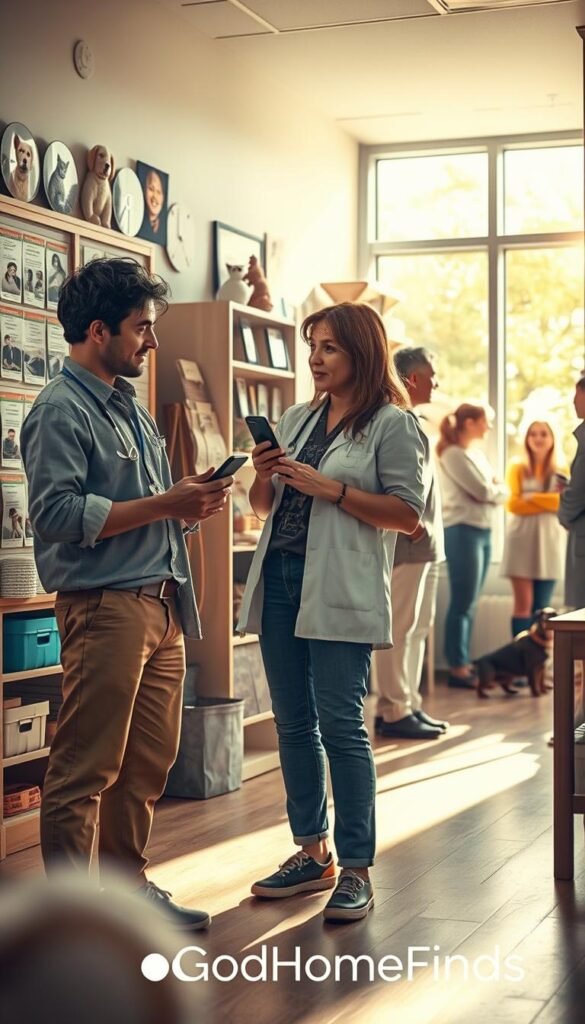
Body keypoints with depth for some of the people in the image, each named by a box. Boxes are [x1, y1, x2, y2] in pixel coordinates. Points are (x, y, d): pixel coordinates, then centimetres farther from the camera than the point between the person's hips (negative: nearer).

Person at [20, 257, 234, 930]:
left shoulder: (129, 406, 19)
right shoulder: (61, 410, -9)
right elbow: (57, 515, -21)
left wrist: (192, 504, 4)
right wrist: (164, 505, -18)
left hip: (160, 604, 9)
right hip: (104, 605, -9)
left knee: (148, 762, 15)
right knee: (84, 769, -3)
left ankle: (129, 887, 27)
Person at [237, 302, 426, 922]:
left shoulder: (392, 424, -3)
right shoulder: (297, 418, 16)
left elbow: (407, 513, -11)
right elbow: (263, 506, 21)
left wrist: (331, 489, -16)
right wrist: (264, 474, -1)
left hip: (339, 591, -7)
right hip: (279, 580, 7)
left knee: (340, 725, -6)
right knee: (293, 724, 11)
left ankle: (356, 871, 3)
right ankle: (312, 854, 23)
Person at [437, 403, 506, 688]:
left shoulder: (477, 454, 18)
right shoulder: (454, 454, -9)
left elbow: (501, 492, 16)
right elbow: (483, 491, -15)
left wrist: (492, 490, -4)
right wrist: (494, 489, 4)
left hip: (483, 530, 9)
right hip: (463, 530, -9)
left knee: (470, 604, 9)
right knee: (463, 603, -7)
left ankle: (465, 664, 12)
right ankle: (457, 668, -3)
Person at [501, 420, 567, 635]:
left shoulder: (561, 472, 12)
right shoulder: (517, 468, 6)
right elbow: (513, 504, -5)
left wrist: (533, 498, -10)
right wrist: (549, 502, -9)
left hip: (549, 540, 2)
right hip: (522, 538, -2)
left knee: (542, 606, 1)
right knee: (523, 604, -8)